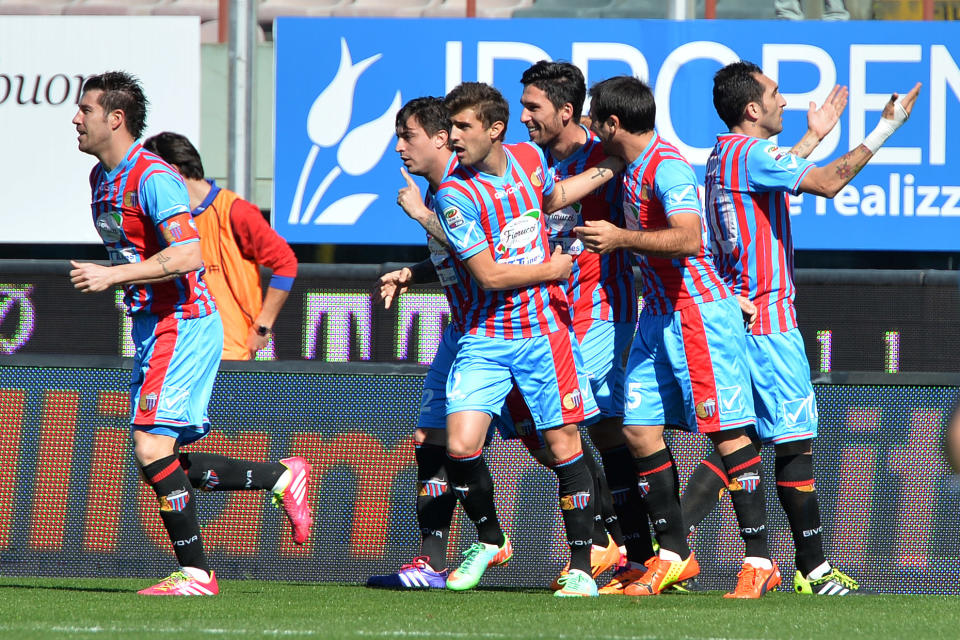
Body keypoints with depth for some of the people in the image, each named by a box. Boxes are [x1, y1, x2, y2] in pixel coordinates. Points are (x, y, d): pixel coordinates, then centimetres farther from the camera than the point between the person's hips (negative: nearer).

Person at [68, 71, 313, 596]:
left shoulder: (152, 177, -17)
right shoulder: (101, 177, 14)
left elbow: (186, 256, -26)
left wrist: (112, 275, -24)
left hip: (183, 325, -10)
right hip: (152, 327, 10)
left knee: (152, 447, -16)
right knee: (159, 459, 8)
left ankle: (195, 573, -11)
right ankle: (283, 477, 19)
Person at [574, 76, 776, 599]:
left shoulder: (666, 167, -18)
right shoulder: (632, 168, 12)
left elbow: (687, 239, -31)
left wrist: (620, 239, -24)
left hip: (699, 310, -10)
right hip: (658, 313, 10)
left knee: (725, 430, -8)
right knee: (639, 428, 6)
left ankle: (759, 560, -7)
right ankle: (673, 554, 13)